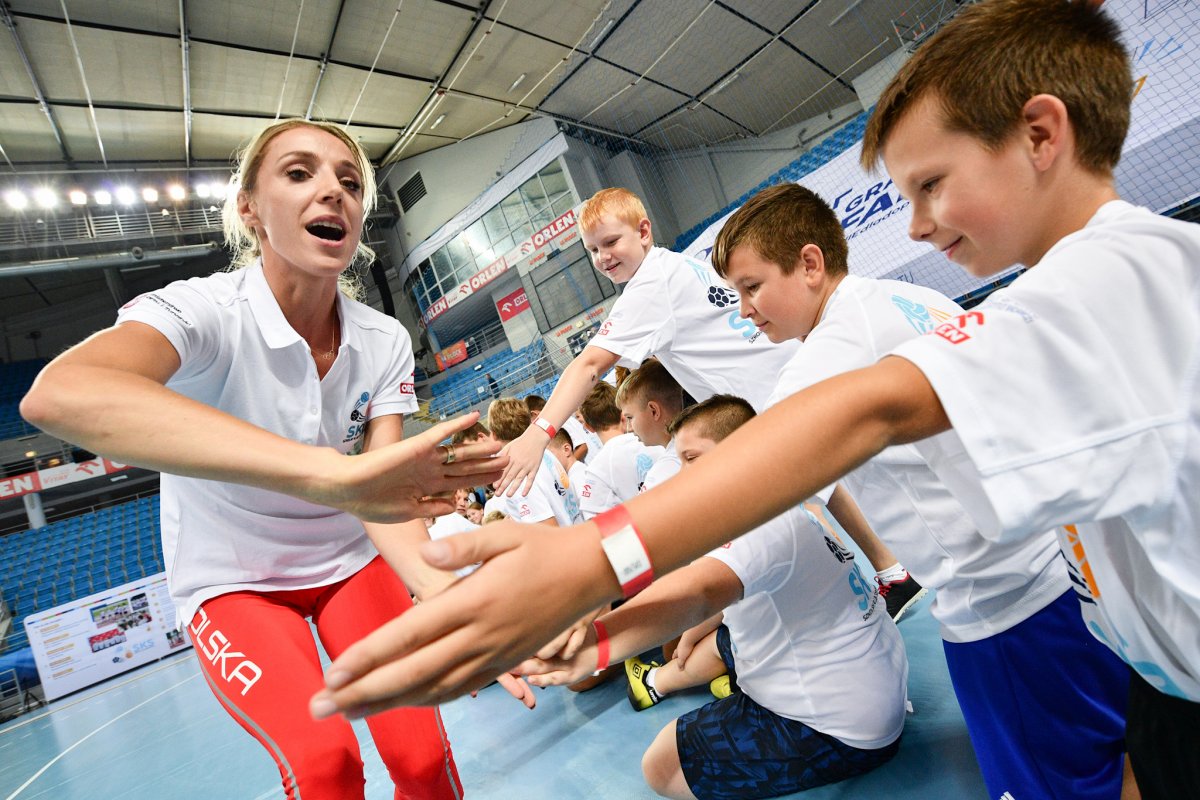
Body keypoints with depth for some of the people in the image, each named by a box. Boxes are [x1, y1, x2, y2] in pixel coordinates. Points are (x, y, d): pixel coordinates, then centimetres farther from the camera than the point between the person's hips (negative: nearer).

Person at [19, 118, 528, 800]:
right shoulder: (203, 310, -23)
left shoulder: (385, 342, -12)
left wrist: (441, 587, -42)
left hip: (351, 562, 3)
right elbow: (58, 394, -45)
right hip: (231, 582, -2)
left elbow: (381, 494, -21)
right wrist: (330, 470, -58)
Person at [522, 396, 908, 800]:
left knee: (661, 766, -6)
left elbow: (694, 592, -49)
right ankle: (655, 683, 54)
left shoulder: (763, 521, -29)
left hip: (842, 730, -10)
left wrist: (591, 646, -62)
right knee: (717, 641, 28)